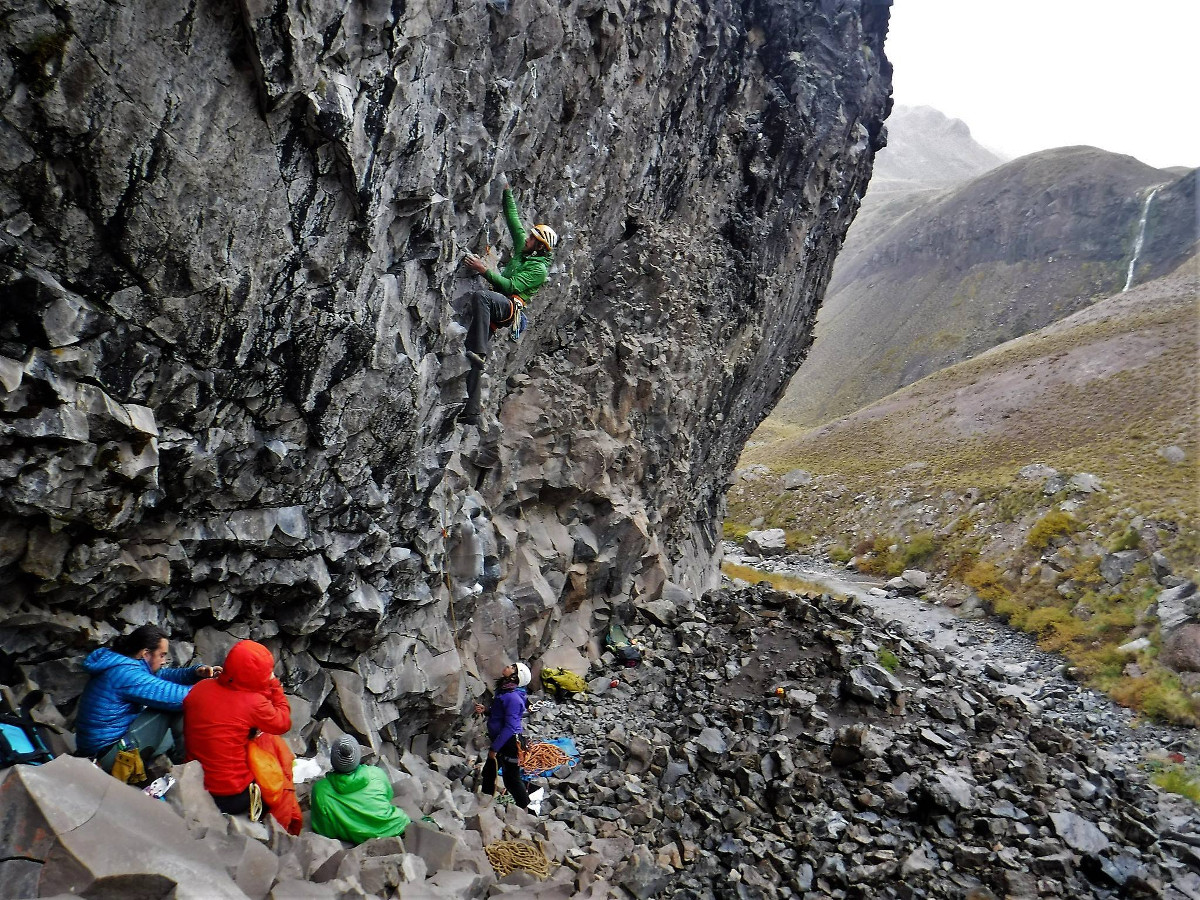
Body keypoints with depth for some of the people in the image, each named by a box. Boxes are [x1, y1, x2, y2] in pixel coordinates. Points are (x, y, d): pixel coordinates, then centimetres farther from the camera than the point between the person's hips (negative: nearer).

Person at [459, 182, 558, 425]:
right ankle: (471, 412, -5)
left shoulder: (540, 269, -2)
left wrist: (485, 270, -19)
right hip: (496, 305, 9)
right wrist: (507, 192, 26)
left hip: (509, 307, -9)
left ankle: (479, 353, -45)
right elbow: (513, 219, 29)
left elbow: (512, 286, -15)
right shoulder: (522, 249, 24)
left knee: (479, 296, -39)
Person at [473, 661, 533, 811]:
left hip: (510, 742, -10)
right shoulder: (504, 691, 4)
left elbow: (510, 727, -27)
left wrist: (494, 748, -22)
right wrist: (485, 710, 2)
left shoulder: (513, 697, -26)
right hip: (500, 740, 10)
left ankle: (526, 810, 19)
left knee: (511, 779, 3)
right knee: (488, 772, 21)